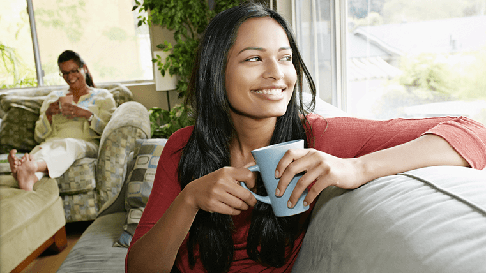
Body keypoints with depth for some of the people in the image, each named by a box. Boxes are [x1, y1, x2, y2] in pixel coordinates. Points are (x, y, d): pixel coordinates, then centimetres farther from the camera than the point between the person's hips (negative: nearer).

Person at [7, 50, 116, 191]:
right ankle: (30, 177, -69)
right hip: (53, 143, 3)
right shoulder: (53, 97, 30)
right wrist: (48, 114, 3)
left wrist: (87, 114, -10)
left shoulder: (103, 96, 21)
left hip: (87, 144, -2)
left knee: (69, 144, -41)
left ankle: (32, 166, -69)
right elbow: (39, 136, 22)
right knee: (41, 147, -37)